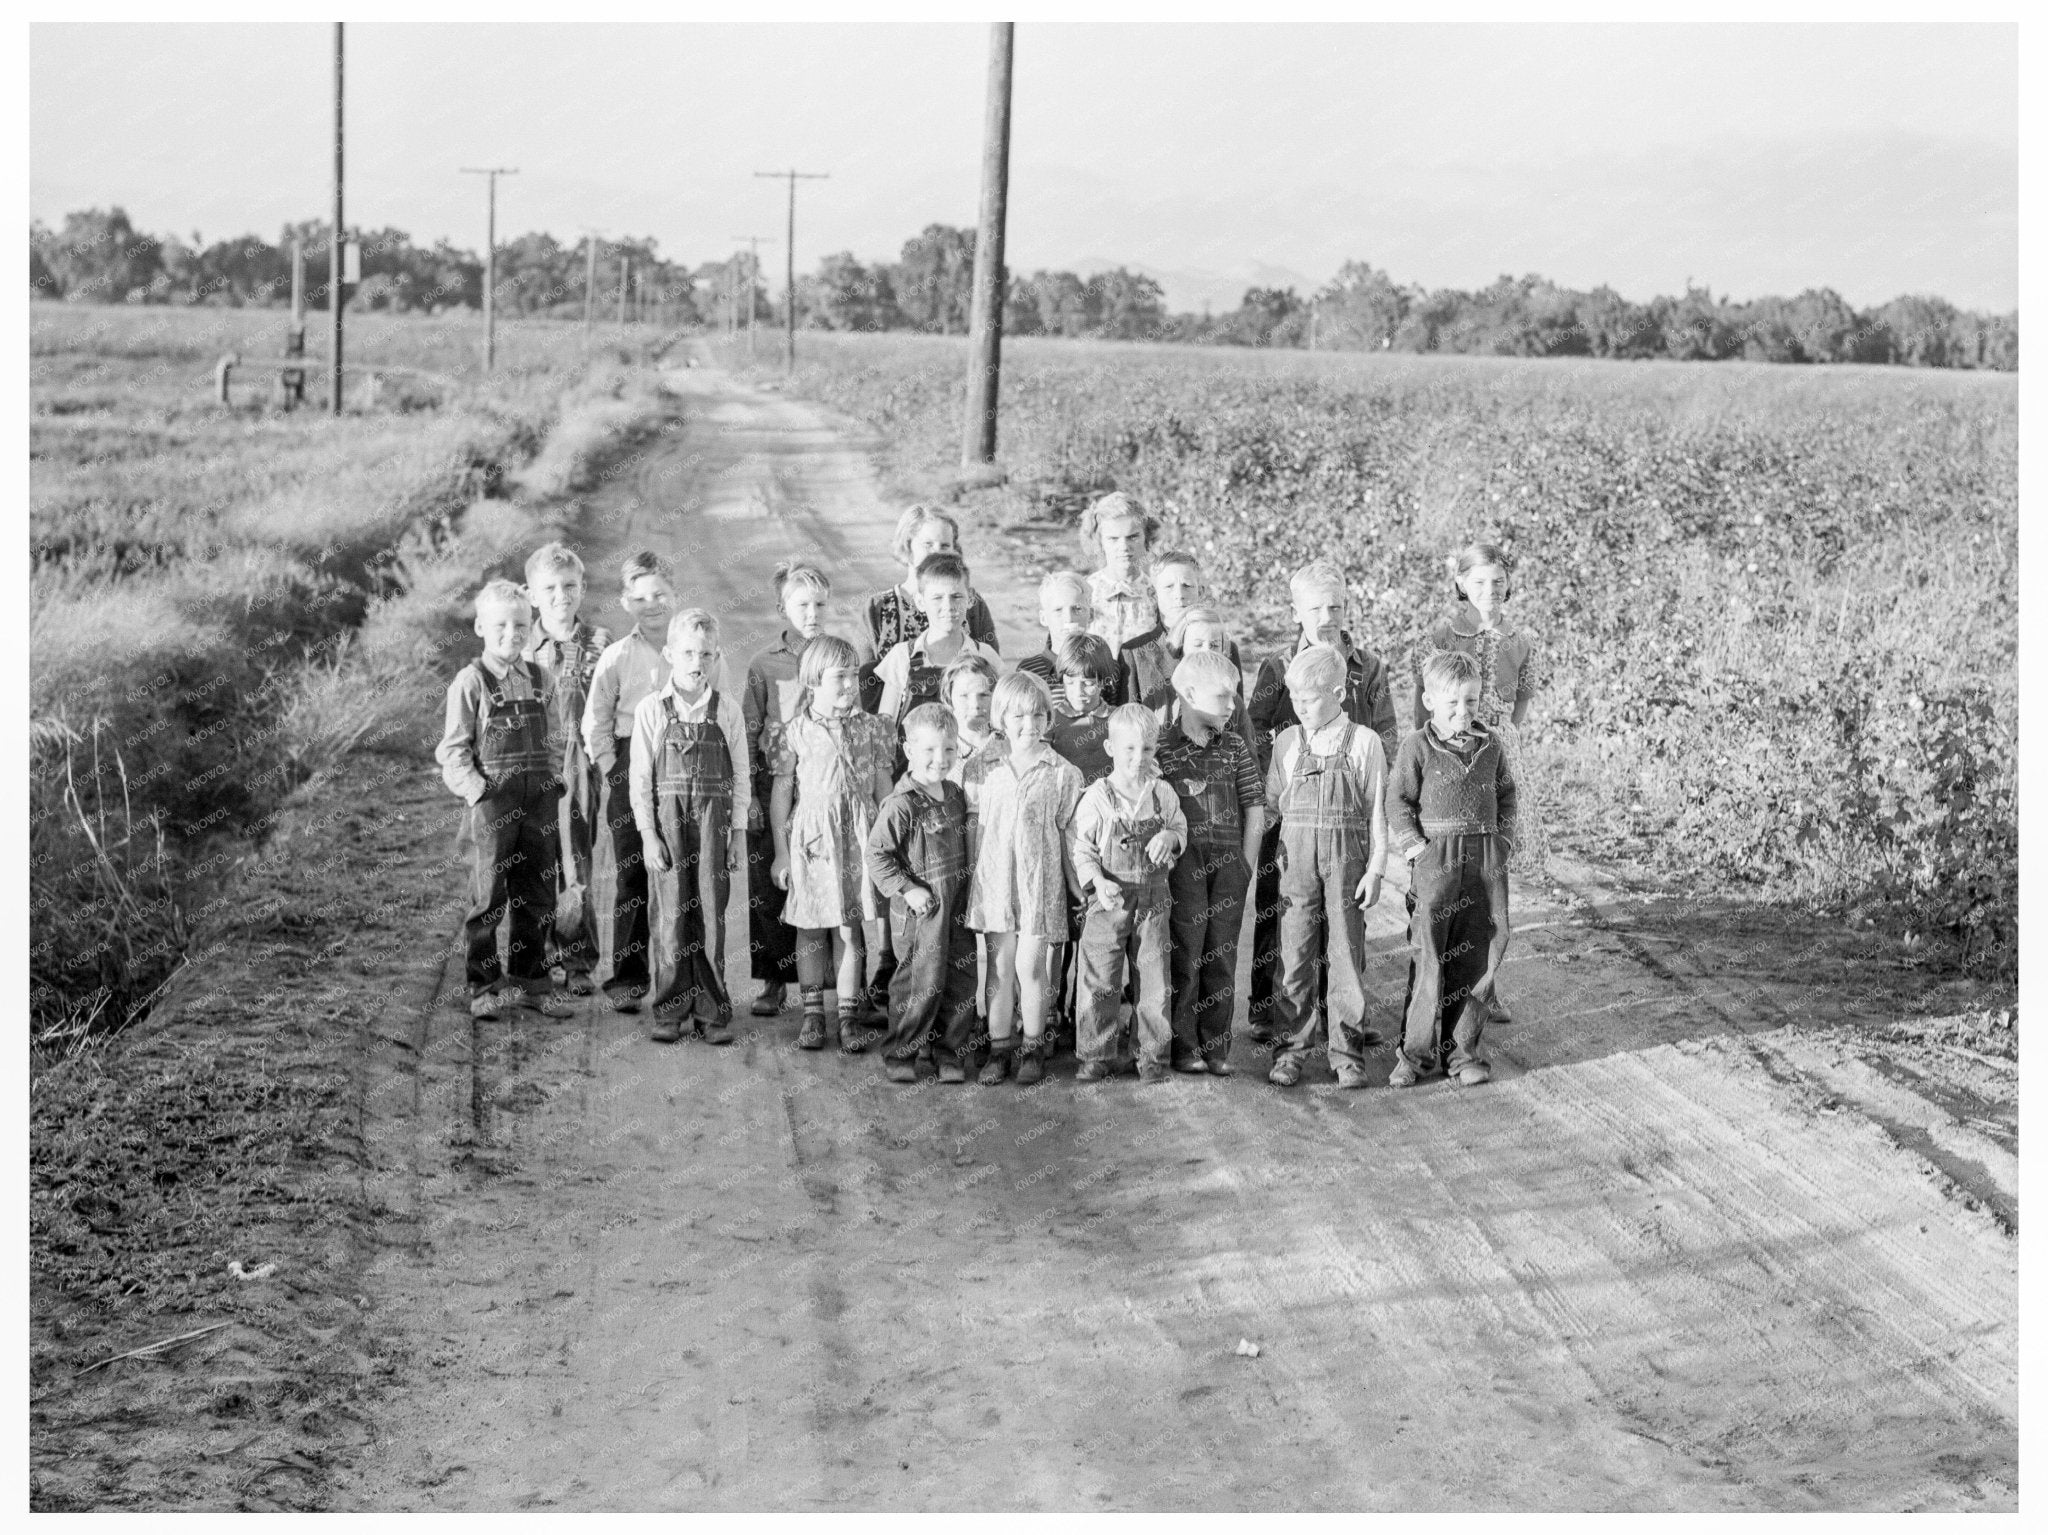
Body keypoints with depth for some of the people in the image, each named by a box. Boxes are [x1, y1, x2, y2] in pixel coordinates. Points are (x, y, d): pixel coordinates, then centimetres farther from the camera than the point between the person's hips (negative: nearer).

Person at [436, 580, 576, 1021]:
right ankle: (483, 988, 8)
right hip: (493, 799, -5)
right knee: (488, 897, -1)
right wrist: (475, 787, -14)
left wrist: (555, 778, 6)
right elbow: (452, 748, -4)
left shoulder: (538, 679, 12)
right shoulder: (470, 681, -3)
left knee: (536, 897, 10)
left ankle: (529, 982, 20)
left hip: (539, 798, 5)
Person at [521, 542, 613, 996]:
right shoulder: (523, 649, 6)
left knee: (575, 861, -5)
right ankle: (543, 955, 17)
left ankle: (579, 963, 2)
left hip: (579, 765, -1)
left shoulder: (599, 644, 3)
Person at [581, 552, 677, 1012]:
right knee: (632, 875, -2)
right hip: (631, 771, -1)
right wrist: (612, 769, -1)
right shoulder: (616, 656, 3)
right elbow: (595, 722, 6)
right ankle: (626, 978, 2)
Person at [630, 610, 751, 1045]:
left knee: (711, 916, 2)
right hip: (666, 821, -1)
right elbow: (640, 777, 0)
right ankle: (669, 1012, 9)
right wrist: (648, 834, -5)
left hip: (713, 821, 1)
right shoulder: (651, 710, 0)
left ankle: (711, 1013, 9)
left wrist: (739, 831, 4)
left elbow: (741, 774, 7)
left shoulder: (727, 709, 3)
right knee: (670, 916, 0)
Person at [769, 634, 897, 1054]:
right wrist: (781, 851, 1)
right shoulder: (795, 732, -2)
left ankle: (849, 1014, 8)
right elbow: (781, 792, 2)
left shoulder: (870, 728, 4)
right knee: (810, 927, 6)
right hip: (810, 837, -1)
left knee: (850, 927, 2)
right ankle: (812, 1014, 14)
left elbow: (883, 787, 10)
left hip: (857, 835, 1)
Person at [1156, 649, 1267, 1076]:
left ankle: (1217, 1047, 10)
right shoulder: (1161, 746, 0)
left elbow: (1254, 807, 11)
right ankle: (1184, 1047, 2)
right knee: (1185, 952, -4)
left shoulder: (1236, 747, 12)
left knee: (1222, 955, 5)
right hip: (1183, 858, -4)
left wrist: (1246, 865, 5)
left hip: (1229, 859, 4)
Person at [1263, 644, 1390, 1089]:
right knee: (1295, 956, 2)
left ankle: (1347, 1051, 10)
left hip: (1347, 862, -2)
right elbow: (1271, 802, 13)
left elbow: (1376, 811, 1)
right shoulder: (1288, 742, 7)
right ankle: (1291, 1046, 10)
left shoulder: (1363, 743, 0)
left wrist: (1376, 869, -2)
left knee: (1346, 957, 2)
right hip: (1297, 862, 2)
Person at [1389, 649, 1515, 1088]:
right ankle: (1418, 1052, 4)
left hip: (1486, 859, 4)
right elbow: (1398, 801, 0)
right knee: (1429, 957, -5)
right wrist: (1413, 843, -9)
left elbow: (1507, 793, 20)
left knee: (1480, 955, 4)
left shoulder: (1490, 745, 10)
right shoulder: (1417, 747, -2)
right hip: (1436, 859, -4)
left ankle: (1463, 1050, 14)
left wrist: (1504, 837, 10)